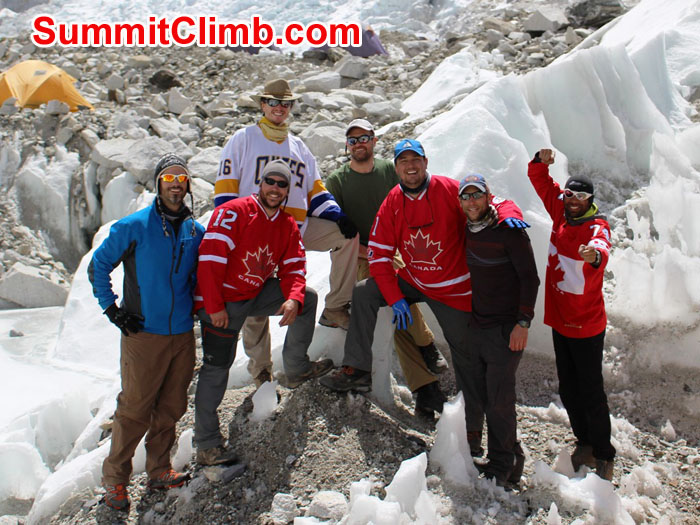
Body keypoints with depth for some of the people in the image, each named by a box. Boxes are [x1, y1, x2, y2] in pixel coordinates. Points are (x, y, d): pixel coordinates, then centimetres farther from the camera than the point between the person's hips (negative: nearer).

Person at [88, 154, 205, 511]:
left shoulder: (196, 232, 6)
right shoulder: (133, 226, -6)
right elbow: (98, 266, 1)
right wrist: (112, 309, -3)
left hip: (182, 334, 4)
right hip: (143, 334, -4)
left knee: (171, 407, 12)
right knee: (135, 408, 2)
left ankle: (159, 471, 28)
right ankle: (115, 478, 20)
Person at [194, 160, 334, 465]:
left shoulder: (288, 226, 5)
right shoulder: (233, 212, -15)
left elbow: (294, 268, 2)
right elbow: (210, 258, -20)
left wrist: (293, 299, -19)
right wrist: (214, 306, -22)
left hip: (257, 295, 6)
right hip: (221, 300, -6)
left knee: (308, 298, 0)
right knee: (217, 366, -5)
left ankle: (296, 369, 12)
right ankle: (206, 444, 5)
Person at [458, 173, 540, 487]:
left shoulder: (508, 231, -10)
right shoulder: (466, 232, 9)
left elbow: (529, 278, -10)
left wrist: (523, 323, -15)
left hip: (506, 329, -6)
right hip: (476, 326, 6)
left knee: (499, 400, -3)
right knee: (474, 396, 11)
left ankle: (504, 467, 13)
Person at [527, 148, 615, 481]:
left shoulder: (597, 225, -16)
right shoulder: (561, 214, 1)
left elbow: (601, 249, -39)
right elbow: (542, 182, 9)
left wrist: (595, 255, -62)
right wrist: (541, 163, -12)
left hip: (586, 325, -6)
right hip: (559, 319, 6)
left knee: (591, 392, 3)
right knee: (568, 389, 16)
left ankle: (604, 454, 23)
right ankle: (584, 443, 36)